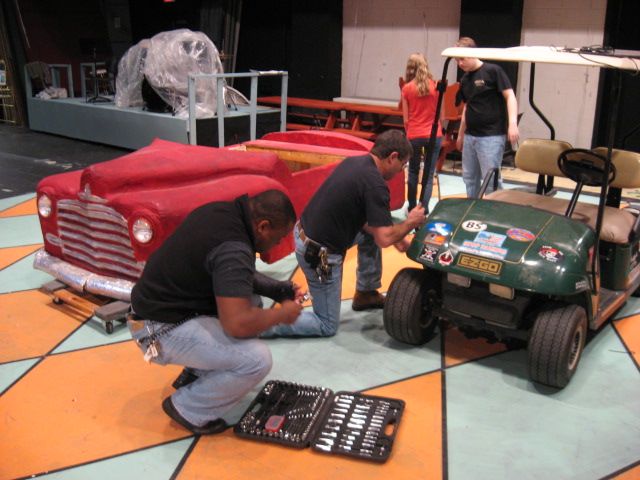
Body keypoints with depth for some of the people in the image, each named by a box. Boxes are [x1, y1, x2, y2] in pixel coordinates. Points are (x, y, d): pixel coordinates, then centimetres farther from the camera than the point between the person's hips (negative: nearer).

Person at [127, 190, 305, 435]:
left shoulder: (224, 210, 0)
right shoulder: (233, 248, -27)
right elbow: (238, 323, -33)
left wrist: (277, 289, 8)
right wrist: (283, 314, -14)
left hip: (159, 301, 10)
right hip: (164, 328, -10)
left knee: (248, 296, 19)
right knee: (257, 359, -20)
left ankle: (195, 373, 22)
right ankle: (188, 408, 3)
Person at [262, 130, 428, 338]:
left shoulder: (353, 161, 5)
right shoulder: (375, 185, -21)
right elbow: (384, 239, -22)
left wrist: (396, 238, 11)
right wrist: (410, 222, -4)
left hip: (303, 234, 9)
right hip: (319, 253, -9)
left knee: (371, 231, 23)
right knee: (327, 326, 7)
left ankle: (366, 293, 32)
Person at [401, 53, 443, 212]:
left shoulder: (407, 88, -3)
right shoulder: (436, 86, -1)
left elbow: (406, 118, 1)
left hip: (414, 135, 0)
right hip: (433, 135, 0)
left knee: (413, 173, 16)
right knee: (429, 175, 6)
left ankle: (412, 209, 20)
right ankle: (424, 210, -1)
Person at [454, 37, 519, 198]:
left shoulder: (493, 71, -7)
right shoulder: (464, 80, 13)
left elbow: (510, 96, -10)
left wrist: (512, 123, -23)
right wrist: (461, 134, 24)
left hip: (491, 136, -7)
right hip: (470, 136, 7)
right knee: (469, 177, 13)